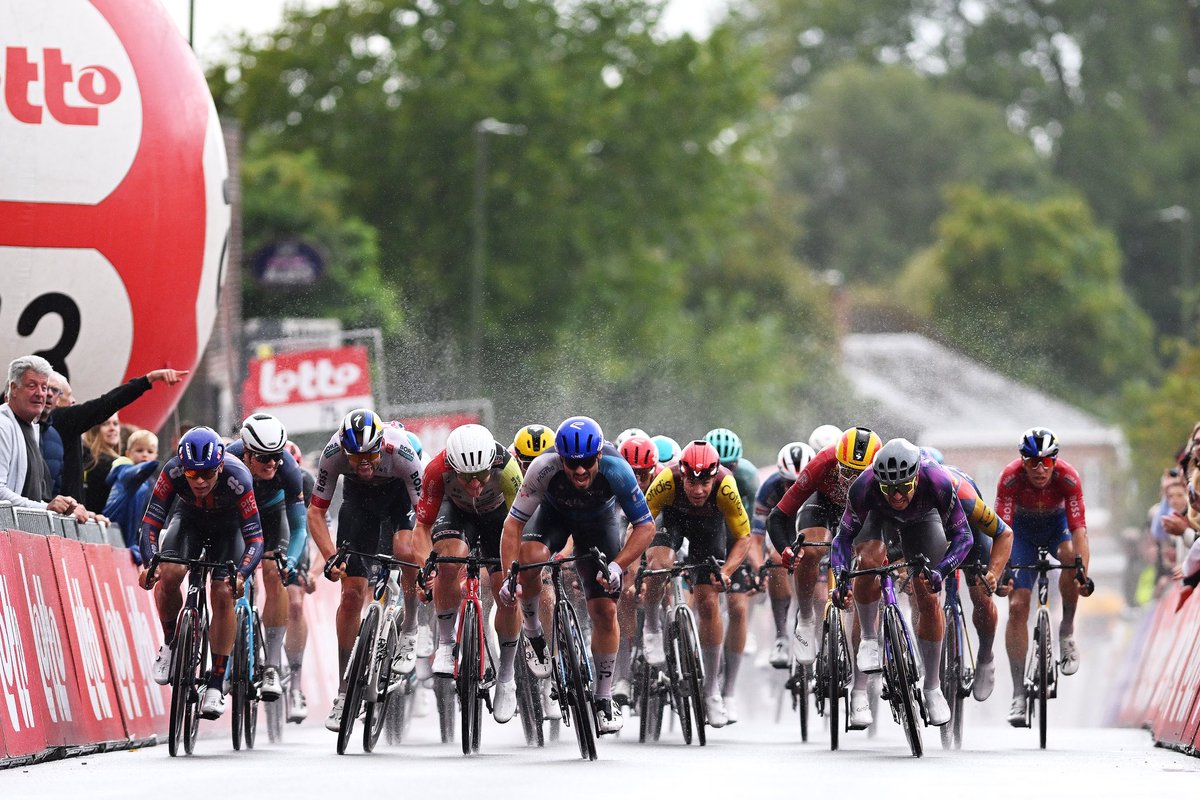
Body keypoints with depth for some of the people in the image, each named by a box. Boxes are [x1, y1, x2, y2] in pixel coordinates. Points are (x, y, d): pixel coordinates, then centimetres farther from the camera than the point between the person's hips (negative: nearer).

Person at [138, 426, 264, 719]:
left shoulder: (237, 478, -37)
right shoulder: (173, 472, -33)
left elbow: (255, 538, -36)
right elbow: (150, 522, -30)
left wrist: (241, 575, -53)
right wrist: (149, 562, -47)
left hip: (228, 528, -1)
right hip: (189, 520, 1)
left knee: (223, 595, -18)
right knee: (169, 574, -26)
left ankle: (216, 684, -8)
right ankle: (170, 644, -1)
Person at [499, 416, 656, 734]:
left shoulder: (616, 470, -36)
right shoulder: (544, 468, -37)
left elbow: (645, 526, -26)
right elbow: (513, 523, -30)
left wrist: (617, 565, -38)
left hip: (599, 520, 0)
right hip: (555, 513, 0)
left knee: (604, 611, -7)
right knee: (530, 556, -33)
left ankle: (604, 699, 9)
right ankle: (532, 630, -6)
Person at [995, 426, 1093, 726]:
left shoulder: (1068, 477, -32)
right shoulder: (1010, 478, -31)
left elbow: (1079, 530, -36)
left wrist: (1083, 574, -49)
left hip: (1057, 524, 0)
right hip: (1023, 530, 0)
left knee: (1071, 556, -35)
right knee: (1017, 606, -11)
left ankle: (1067, 631, -11)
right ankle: (1019, 694, -6)